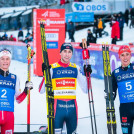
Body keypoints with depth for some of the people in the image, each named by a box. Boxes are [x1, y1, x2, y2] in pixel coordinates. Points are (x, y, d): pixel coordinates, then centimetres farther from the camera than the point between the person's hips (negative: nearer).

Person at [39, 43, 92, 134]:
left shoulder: (76, 68, 10)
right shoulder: (53, 68, 0)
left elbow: (85, 90, 13)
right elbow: (41, 90, -6)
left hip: (72, 107, 4)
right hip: (57, 106, -3)